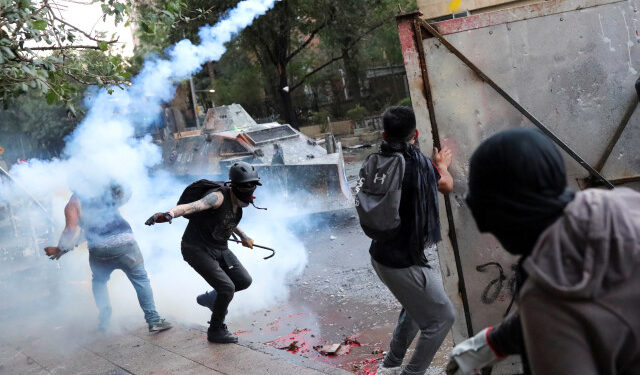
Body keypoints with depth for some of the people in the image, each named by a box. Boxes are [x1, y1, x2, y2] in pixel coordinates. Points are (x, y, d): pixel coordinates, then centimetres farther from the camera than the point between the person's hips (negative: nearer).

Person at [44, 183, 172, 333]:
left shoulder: (73, 204, 9)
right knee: (141, 279, 11)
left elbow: (71, 229, -1)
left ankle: (104, 320, 19)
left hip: (99, 250, 0)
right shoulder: (107, 192, 16)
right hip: (124, 242, 1)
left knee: (99, 281, 26)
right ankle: (154, 321, 5)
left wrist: (60, 249, 8)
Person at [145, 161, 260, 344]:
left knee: (244, 281, 6)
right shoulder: (219, 196, -25)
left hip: (220, 249, 8)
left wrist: (243, 236, 34)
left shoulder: (237, 199, 1)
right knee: (227, 288, -14)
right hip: (197, 250, -8)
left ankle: (209, 299, 30)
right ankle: (216, 331, 9)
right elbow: (192, 206, -43)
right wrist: (169, 214, -61)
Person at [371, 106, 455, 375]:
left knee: (416, 307, 29)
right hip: (402, 262, -8)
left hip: (380, 254, 8)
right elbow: (447, 186, 1)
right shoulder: (418, 162, -20)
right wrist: (442, 165, 25)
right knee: (441, 317, 9)